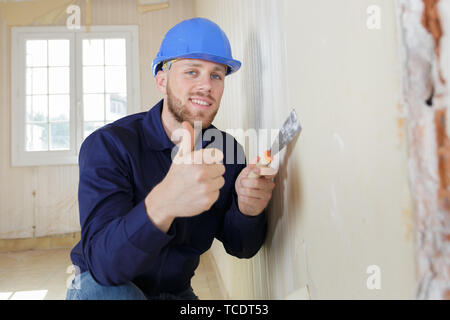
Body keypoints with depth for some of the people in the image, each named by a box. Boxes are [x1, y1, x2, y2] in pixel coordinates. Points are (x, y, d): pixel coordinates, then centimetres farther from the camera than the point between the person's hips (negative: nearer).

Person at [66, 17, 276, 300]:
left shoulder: (227, 152, -9)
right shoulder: (108, 145, -21)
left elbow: (241, 247, -6)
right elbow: (103, 263, -32)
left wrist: (247, 209, -28)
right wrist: (162, 205, -51)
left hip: (177, 291, 3)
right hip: (102, 285, -2)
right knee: (108, 290, -32)